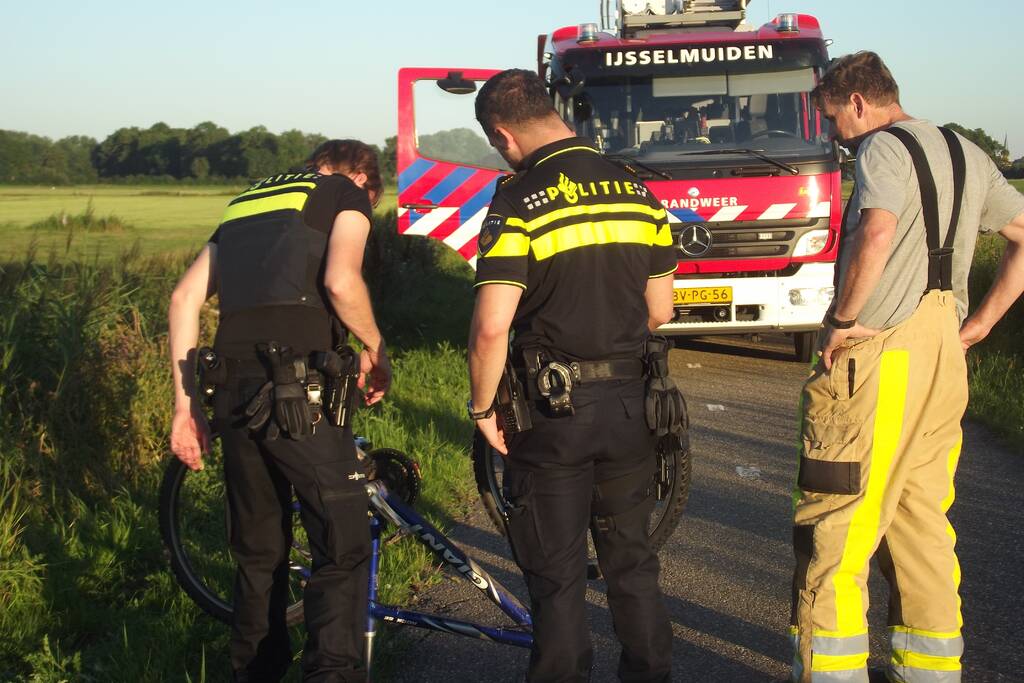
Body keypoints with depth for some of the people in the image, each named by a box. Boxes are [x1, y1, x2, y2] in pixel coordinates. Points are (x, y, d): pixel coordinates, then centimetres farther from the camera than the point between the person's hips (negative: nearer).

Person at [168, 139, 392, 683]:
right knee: (343, 548, -1)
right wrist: (375, 347, 7)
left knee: (258, 552, 19)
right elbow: (341, 281, -10)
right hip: (299, 388, -6)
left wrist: (185, 407, 16)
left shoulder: (246, 201, 27)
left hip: (233, 389, 6)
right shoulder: (348, 194, 10)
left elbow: (184, 298, 16)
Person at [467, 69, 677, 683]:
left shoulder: (519, 202, -14)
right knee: (633, 562, 18)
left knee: (557, 575, 7)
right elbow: (660, 311, 9)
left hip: (553, 409, -5)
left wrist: (482, 408, -6)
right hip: (631, 403, 5)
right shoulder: (637, 190, 4)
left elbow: (491, 328, -20)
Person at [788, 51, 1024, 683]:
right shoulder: (967, 157, 17)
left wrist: (843, 320, -17)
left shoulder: (884, 148, -9)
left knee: (833, 531, -4)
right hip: (944, 361, 9)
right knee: (923, 525, 15)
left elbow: (878, 233, -28)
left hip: (881, 355, -9)